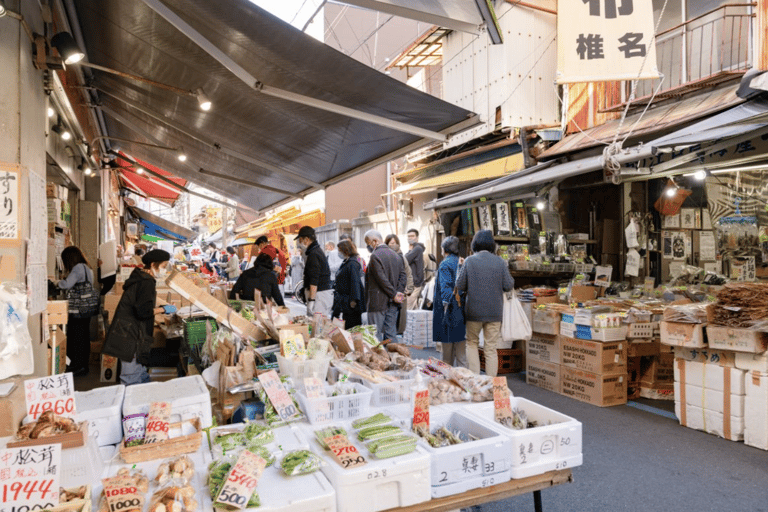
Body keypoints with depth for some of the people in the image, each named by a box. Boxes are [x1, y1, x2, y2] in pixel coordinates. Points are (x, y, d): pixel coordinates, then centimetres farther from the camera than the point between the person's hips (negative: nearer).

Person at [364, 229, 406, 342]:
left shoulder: (375, 256, -13)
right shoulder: (396, 255, 12)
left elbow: (382, 279, -18)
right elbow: (403, 276, 7)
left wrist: (394, 294, -11)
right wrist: (398, 293, 0)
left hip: (378, 303, -7)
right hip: (393, 303, 8)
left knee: (376, 334, -1)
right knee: (391, 333, 12)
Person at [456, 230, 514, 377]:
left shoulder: (469, 261, -7)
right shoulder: (500, 262, -4)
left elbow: (459, 286, -7)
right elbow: (509, 285, -3)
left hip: (474, 311, -1)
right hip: (494, 312, 1)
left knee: (472, 343, 18)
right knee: (491, 348, 9)